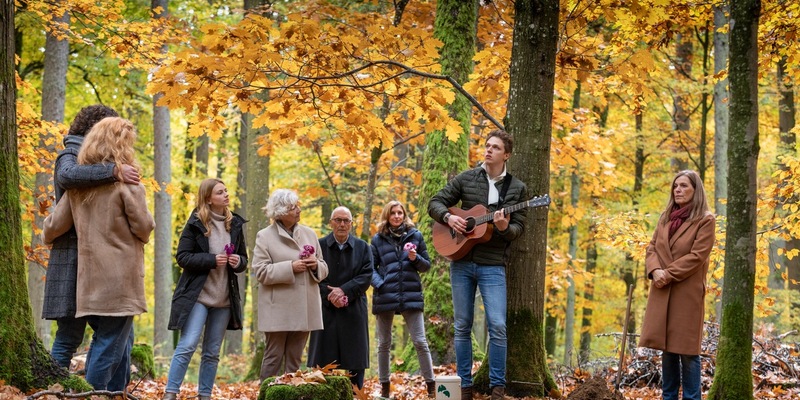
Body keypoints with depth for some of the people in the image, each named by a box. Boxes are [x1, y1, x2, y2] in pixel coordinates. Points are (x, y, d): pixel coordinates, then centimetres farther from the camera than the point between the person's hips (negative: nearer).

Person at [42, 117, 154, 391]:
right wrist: (140, 235, 15)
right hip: (120, 279, -7)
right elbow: (144, 227, -8)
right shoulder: (126, 182, -10)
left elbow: (54, 226, 12)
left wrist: (47, 237, 35)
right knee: (110, 346, -3)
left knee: (112, 344, 16)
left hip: (91, 279, 7)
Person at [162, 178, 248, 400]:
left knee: (212, 352, 8)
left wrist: (238, 262, -7)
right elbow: (182, 256, -9)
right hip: (198, 295, -5)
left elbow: (244, 259, 17)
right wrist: (211, 260, -19)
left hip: (224, 298, 5)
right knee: (187, 345, -12)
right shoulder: (196, 224, -5)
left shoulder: (235, 224, 9)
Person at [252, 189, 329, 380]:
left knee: (295, 360, 10)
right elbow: (261, 271, -10)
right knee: (273, 358, 0)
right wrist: (290, 267, -18)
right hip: (278, 311, -5)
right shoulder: (265, 236, -2)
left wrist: (316, 265, -7)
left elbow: (323, 269, 16)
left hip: (304, 309, 5)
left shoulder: (309, 234, 12)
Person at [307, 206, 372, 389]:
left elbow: (366, 276, -2)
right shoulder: (319, 245, 4)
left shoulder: (362, 247, 8)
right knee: (324, 363, -2)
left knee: (354, 362, 1)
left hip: (353, 311, 1)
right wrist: (330, 295, -15)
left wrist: (344, 290, -15)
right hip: (325, 310, -1)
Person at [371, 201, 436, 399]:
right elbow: (371, 267, 6)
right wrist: (379, 283, -12)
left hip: (411, 296, -1)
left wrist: (415, 259, -11)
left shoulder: (415, 236, 7)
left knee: (420, 341, -5)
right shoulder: (378, 239, 7)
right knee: (384, 343, 7)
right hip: (385, 296, 1)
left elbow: (427, 265, 10)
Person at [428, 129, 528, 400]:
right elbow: (435, 203, 10)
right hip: (461, 262, 2)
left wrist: (505, 228, -21)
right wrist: (448, 217, -11)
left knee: (498, 326, -11)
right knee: (462, 326, 6)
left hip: (493, 265, -2)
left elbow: (519, 228, 1)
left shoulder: (517, 188, 4)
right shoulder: (466, 179, 6)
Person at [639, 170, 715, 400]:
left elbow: (696, 256, -12)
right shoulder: (666, 217, 15)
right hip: (662, 291, 6)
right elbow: (652, 247, 10)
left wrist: (668, 274, -16)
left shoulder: (705, 220, -4)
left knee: (686, 349, -3)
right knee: (666, 346, 9)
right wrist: (655, 271, -10)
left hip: (687, 292, -6)